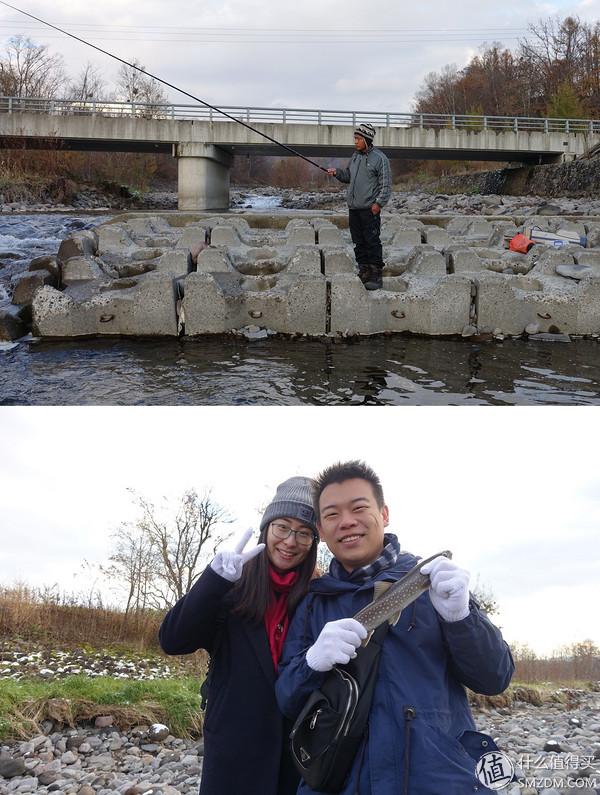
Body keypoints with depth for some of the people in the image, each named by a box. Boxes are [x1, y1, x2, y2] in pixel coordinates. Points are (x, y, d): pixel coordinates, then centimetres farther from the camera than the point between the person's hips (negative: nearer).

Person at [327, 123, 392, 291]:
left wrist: (379, 203, -17)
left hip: (370, 209, -7)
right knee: (358, 242, 9)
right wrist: (337, 172, 7)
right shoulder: (355, 156, 15)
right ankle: (364, 272, 17)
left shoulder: (379, 158, -7)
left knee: (373, 242, -7)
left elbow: (386, 184, -8)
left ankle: (376, 275, -3)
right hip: (354, 207, 7)